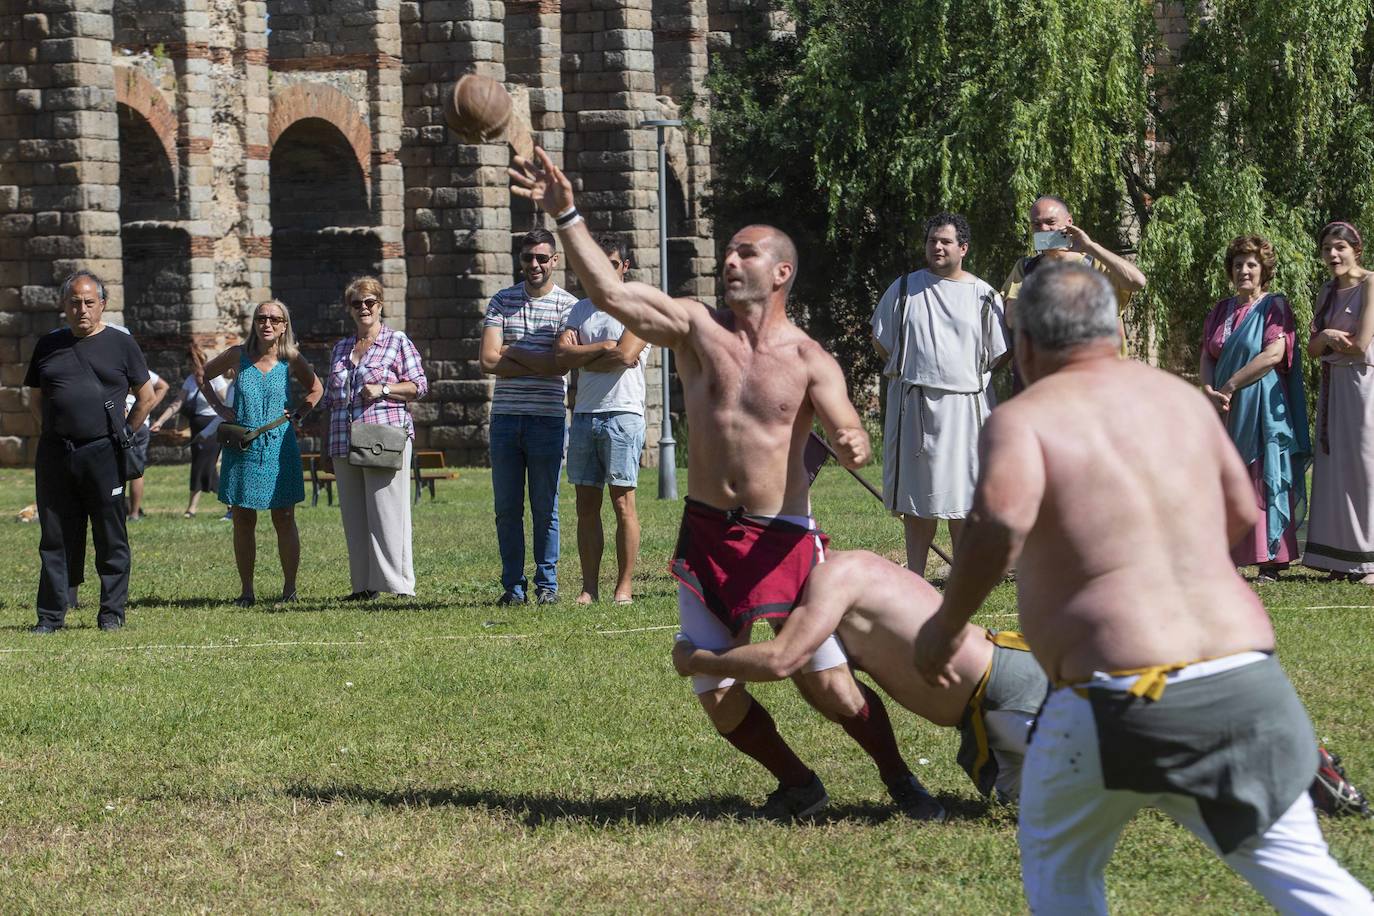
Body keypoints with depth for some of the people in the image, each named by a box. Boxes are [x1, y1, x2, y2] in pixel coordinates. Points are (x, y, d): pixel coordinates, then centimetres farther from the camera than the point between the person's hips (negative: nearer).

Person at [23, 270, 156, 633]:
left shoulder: (120, 344, 4)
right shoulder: (48, 345, 12)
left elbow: (146, 398, 8)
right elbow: (37, 399, 20)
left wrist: (122, 436, 6)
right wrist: (61, 429, 11)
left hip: (102, 454, -3)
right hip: (54, 454, 3)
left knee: (111, 538, 1)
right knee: (55, 538, 4)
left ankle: (112, 613, 8)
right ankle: (50, 616, 8)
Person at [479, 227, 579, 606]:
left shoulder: (568, 306, 1)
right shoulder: (502, 302, 9)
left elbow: (560, 364, -11)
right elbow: (488, 360, -3)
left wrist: (512, 352, -4)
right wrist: (538, 363, -8)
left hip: (548, 419, -3)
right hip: (505, 418, 3)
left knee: (545, 509, 2)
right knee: (507, 509, 4)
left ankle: (547, 584, 10)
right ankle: (513, 585, 10)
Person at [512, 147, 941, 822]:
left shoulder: (808, 361, -2)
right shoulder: (698, 328, 3)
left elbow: (847, 431, -14)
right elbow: (610, 293, -5)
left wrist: (851, 446, -38)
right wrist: (566, 216, -12)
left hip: (782, 538, -3)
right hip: (706, 536, 3)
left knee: (827, 686, -6)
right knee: (719, 698, 2)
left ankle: (899, 779, 16)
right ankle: (798, 785, 26)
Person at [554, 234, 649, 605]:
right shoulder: (580, 309, 17)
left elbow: (626, 356, -13)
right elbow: (561, 357, 3)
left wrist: (581, 356, 0)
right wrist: (603, 347, -7)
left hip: (622, 412, -5)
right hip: (584, 416, 5)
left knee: (623, 504, -5)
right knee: (586, 506, 4)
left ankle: (624, 587, -3)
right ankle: (589, 588, 6)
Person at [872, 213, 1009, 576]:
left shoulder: (983, 296, 4)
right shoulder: (905, 288, 7)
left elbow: (999, 355, 9)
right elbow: (880, 340, 14)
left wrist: (968, 376, 5)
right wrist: (911, 370, 10)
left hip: (964, 406, -1)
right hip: (913, 405, 1)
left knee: (962, 494, -1)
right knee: (917, 493, 3)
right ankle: (915, 578, 9)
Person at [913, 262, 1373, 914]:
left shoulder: (1023, 417, -2)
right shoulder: (1180, 396, 16)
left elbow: (1001, 519, -22)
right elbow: (1242, 513, 26)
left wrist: (947, 623, -9)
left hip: (1119, 698, -4)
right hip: (1245, 683, 4)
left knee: (1056, 861, 22)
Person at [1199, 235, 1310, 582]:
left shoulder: (1275, 306, -1)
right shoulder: (1221, 311, 16)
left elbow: (1274, 353, -14)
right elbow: (1207, 358, 12)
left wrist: (1229, 386, -14)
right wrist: (1209, 390, -9)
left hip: (1262, 407, -6)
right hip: (1225, 410, 6)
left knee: (1263, 476, -8)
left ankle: (1271, 562, -9)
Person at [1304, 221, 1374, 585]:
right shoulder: (1328, 292, 14)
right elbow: (1312, 348, 10)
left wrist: (1328, 342, 0)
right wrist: (1328, 337, -12)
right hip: (1334, 387, 8)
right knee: (1334, 467, 6)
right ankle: (1343, 561, 10)